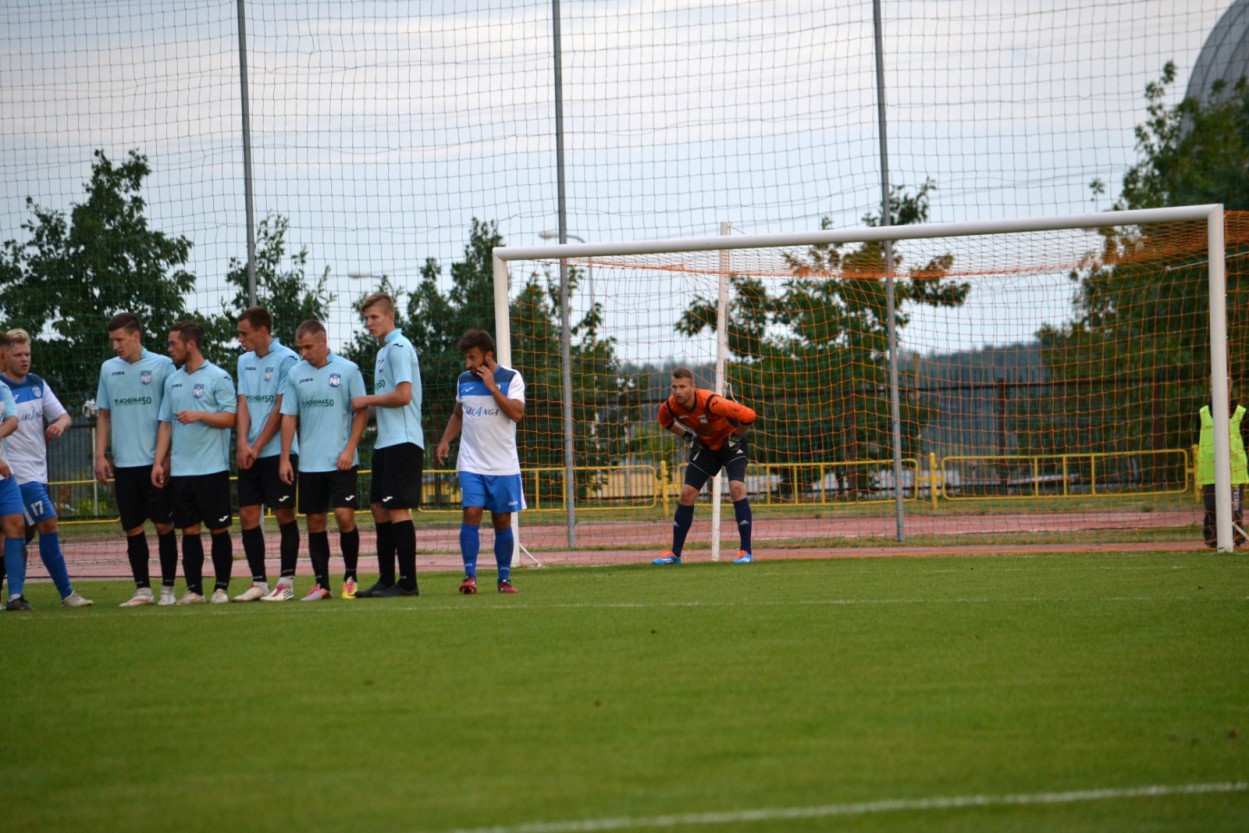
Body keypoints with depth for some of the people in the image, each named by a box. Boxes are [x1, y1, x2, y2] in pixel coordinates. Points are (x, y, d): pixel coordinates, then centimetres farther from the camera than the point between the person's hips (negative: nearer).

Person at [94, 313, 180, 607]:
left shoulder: (162, 365, -2)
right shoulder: (108, 369, 10)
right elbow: (103, 416, 15)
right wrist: (100, 455, 6)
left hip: (156, 462, -4)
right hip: (124, 463, 4)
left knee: (163, 525, 0)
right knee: (133, 528, 4)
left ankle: (168, 588, 7)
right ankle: (142, 589, 11)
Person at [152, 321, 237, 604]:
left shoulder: (218, 377, -4)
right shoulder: (172, 381, 13)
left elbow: (230, 418, -7)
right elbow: (166, 423, 15)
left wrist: (199, 415, -19)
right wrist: (159, 461, 7)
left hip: (212, 467, -5)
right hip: (180, 470, 5)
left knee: (218, 528, 0)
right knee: (189, 530, 5)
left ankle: (221, 588, 5)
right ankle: (193, 589, 9)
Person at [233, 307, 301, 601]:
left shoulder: (286, 359, -7)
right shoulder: (244, 361, 14)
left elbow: (281, 409, -9)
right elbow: (243, 404, 9)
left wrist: (257, 447, -9)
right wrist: (243, 444, -5)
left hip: (278, 451, -6)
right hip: (249, 454, 6)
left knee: (284, 514, -3)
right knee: (247, 516, 1)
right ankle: (259, 582, 6)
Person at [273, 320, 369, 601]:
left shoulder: (348, 370, -3)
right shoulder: (295, 374, 6)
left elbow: (361, 412, -1)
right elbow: (288, 417, 9)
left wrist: (349, 449, -10)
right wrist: (285, 458, 4)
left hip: (340, 461, -3)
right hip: (308, 462, 3)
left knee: (344, 515, -12)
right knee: (315, 522, 4)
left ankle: (350, 576, 4)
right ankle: (321, 583, 10)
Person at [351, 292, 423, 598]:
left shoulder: (399, 348, -11)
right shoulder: (385, 350, 19)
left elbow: (403, 395, -20)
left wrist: (367, 400, -8)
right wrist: (368, 408, 10)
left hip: (402, 442, -10)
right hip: (386, 443, 10)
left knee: (397, 509, -9)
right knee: (380, 508, 10)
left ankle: (408, 582, -7)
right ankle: (386, 580, 14)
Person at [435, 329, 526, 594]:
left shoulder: (511, 378, -2)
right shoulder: (464, 380, 9)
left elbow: (517, 413, -15)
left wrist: (492, 387, -16)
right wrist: (445, 441, 7)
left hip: (503, 465, -2)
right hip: (471, 464, 2)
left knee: (502, 521, 4)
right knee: (471, 513, -14)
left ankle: (504, 578, 13)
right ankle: (470, 575, -15)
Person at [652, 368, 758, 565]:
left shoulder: (710, 402, -36)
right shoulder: (671, 406, -18)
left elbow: (748, 416, -33)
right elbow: (665, 421, 9)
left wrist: (735, 437, -19)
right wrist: (688, 436, -1)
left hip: (730, 443, -5)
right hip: (705, 445, 5)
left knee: (736, 488, -23)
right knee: (687, 494, -1)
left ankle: (746, 552, -18)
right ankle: (674, 554, 10)